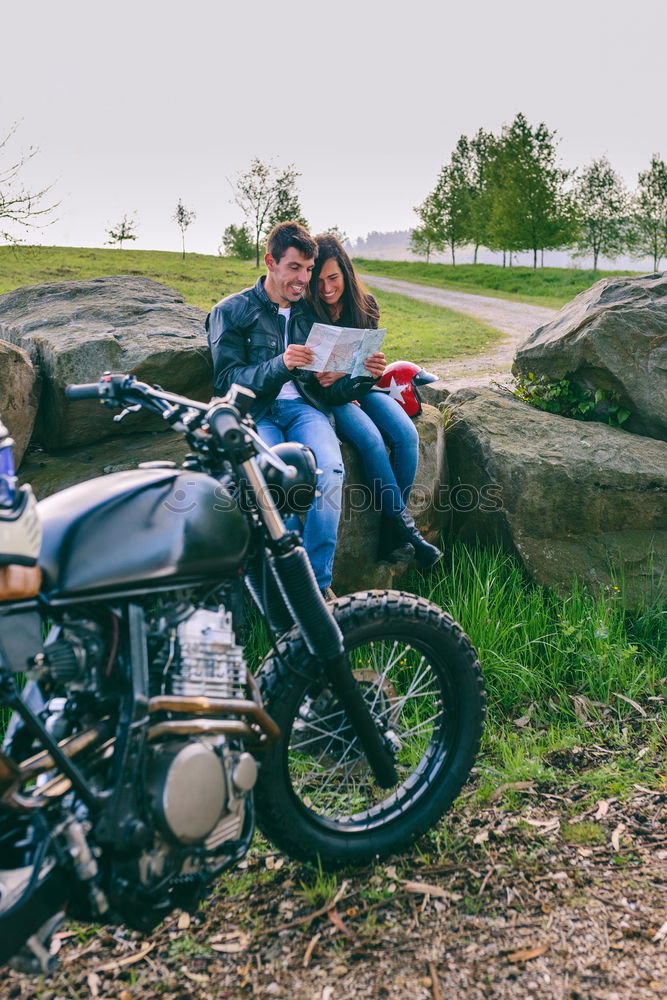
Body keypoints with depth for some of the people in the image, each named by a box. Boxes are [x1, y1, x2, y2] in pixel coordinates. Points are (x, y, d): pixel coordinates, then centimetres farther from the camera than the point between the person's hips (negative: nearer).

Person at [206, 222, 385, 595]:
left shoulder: (312, 312, 20)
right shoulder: (232, 312, 9)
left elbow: (329, 389, 17)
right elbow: (227, 381, -3)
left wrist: (364, 376, -4)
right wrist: (279, 365, -18)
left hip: (304, 407, 3)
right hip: (254, 412, -2)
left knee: (330, 470, -31)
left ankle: (319, 583, -25)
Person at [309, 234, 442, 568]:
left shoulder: (365, 305, 4)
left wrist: (342, 374, -20)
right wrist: (318, 378, -25)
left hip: (361, 387, 4)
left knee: (406, 434, -24)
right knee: (371, 439, -32)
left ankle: (390, 537, -17)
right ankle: (404, 526, -22)